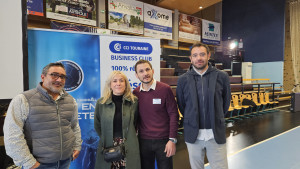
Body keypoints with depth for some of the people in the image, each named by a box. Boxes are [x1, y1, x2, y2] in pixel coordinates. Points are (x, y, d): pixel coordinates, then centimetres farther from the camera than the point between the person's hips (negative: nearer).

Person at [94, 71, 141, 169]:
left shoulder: (134, 101, -2)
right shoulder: (101, 103, 0)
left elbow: (136, 122, 8)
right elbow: (97, 125, 10)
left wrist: (130, 137, 8)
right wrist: (106, 138, 10)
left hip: (129, 148, 0)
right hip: (108, 148, 1)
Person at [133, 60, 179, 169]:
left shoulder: (165, 89, -8)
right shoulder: (135, 93, 1)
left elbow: (173, 114, -8)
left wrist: (172, 140, -11)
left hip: (163, 141, -2)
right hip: (143, 141, 3)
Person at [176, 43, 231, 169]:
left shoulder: (222, 76, -2)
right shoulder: (183, 80, -1)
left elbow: (226, 101, 8)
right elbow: (181, 105, 7)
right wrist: (191, 121, 10)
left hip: (216, 135, 0)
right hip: (193, 134, 1)